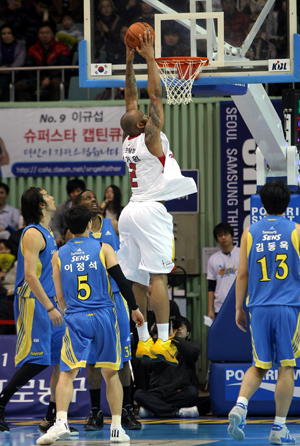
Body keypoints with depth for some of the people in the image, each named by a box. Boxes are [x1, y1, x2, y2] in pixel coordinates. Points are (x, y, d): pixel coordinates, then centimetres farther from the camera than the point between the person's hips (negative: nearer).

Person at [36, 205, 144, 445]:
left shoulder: (59, 256, 7)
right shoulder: (103, 249, 2)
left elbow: (60, 297, 11)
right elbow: (122, 281, -3)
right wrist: (134, 308, 8)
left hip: (76, 318, 0)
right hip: (104, 316, 0)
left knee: (67, 373, -3)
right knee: (111, 373, 12)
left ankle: (61, 421, -25)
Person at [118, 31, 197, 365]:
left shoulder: (128, 140, 11)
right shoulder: (149, 137, -7)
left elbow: (131, 97, 20)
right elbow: (155, 94, -10)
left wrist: (129, 62, 20)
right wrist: (149, 58, -6)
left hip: (131, 212, 8)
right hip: (151, 211, -8)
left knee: (138, 278, 7)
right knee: (158, 275, -13)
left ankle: (144, 341, 7)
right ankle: (162, 342, -20)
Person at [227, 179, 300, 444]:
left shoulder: (250, 233, 5)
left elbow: (243, 274, 5)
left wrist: (239, 308, 12)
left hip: (259, 307, 2)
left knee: (259, 366, 13)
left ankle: (240, 406, -12)